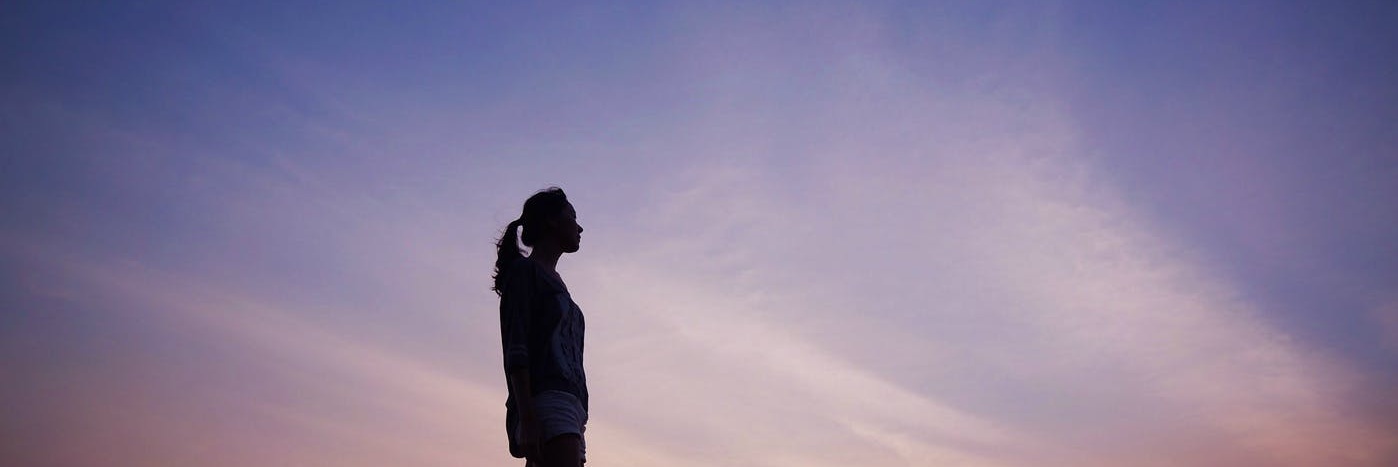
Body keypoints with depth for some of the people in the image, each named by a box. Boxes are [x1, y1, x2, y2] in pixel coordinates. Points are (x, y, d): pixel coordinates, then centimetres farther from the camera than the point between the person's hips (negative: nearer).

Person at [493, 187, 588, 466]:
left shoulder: (555, 284, 29)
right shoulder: (524, 271, 4)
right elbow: (515, 351, -7)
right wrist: (527, 420, -18)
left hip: (569, 404, 8)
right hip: (544, 403, -8)